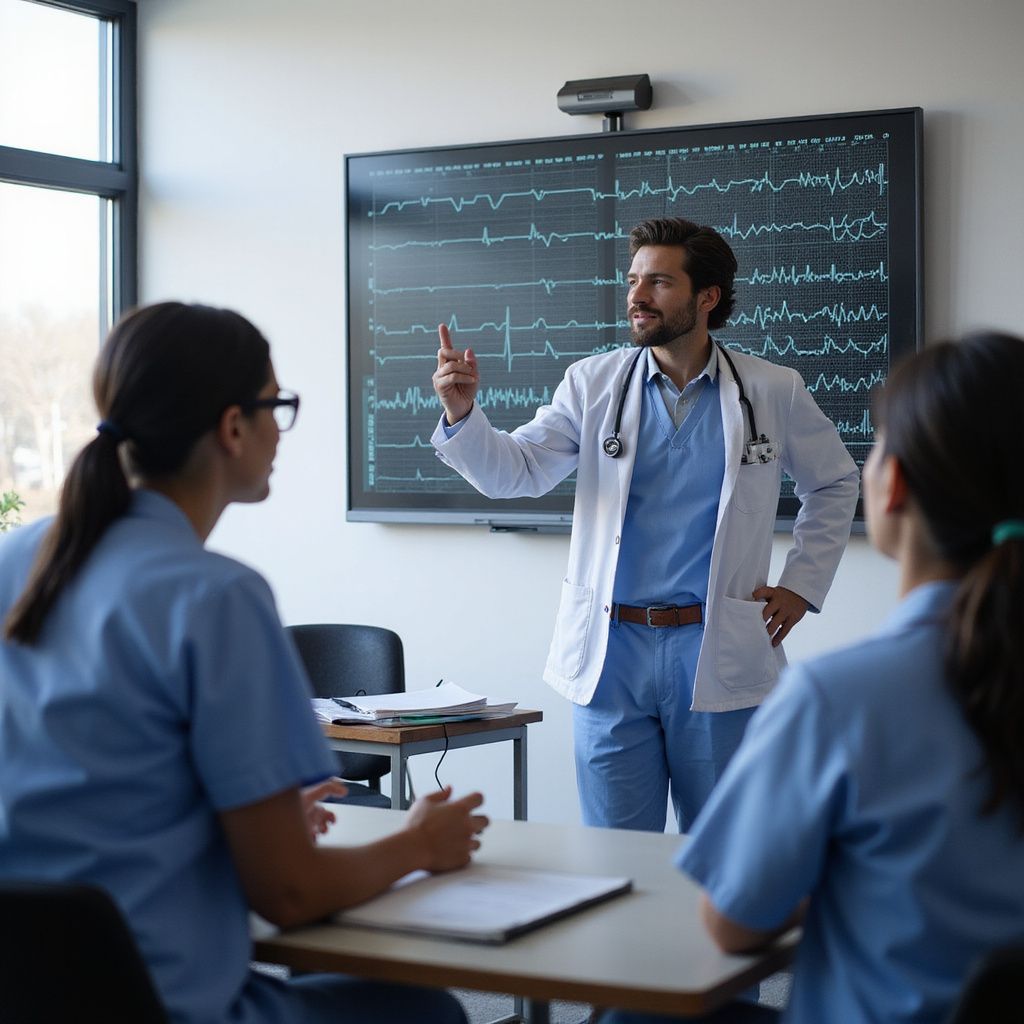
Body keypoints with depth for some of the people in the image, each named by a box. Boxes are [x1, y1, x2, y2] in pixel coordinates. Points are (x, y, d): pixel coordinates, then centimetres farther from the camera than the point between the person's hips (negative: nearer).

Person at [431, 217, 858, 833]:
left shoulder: (772, 392, 3)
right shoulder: (594, 383, 4)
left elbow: (834, 482, 16)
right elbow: (515, 471, -2)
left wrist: (801, 586, 8)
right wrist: (462, 414, -21)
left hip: (718, 657, -1)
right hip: (612, 650, 1)